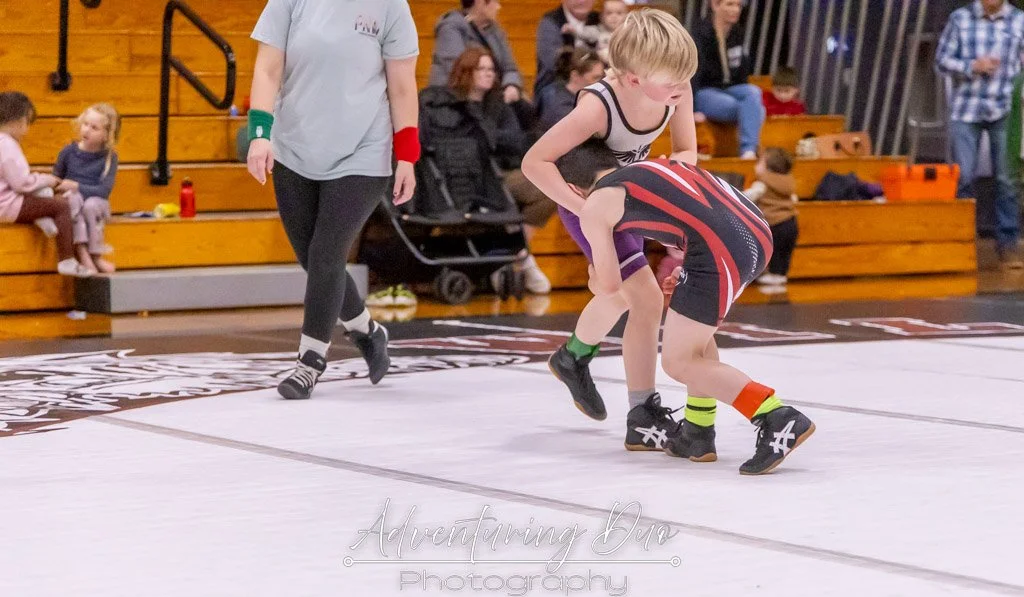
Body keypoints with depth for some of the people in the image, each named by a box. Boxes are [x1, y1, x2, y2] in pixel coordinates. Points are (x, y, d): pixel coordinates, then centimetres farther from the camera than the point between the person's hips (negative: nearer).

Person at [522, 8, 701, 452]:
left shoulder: (676, 90, -23)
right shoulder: (599, 106, -38)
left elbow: (686, 151, -9)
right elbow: (535, 162, -34)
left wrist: (675, 166, -32)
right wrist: (586, 210, -39)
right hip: (585, 198, -7)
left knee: (623, 293, 27)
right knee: (647, 298, -16)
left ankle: (574, 359, 56)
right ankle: (642, 419, -6)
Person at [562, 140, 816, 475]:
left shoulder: (594, 206, 11)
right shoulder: (650, 167, 31)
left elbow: (610, 285, 16)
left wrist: (593, 280, 38)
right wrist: (681, 273, 41)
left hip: (721, 252, -8)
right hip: (758, 232, 8)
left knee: (678, 362, 5)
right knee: (693, 331, 28)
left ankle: (777, 419, -9)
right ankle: (698, 434, 29)